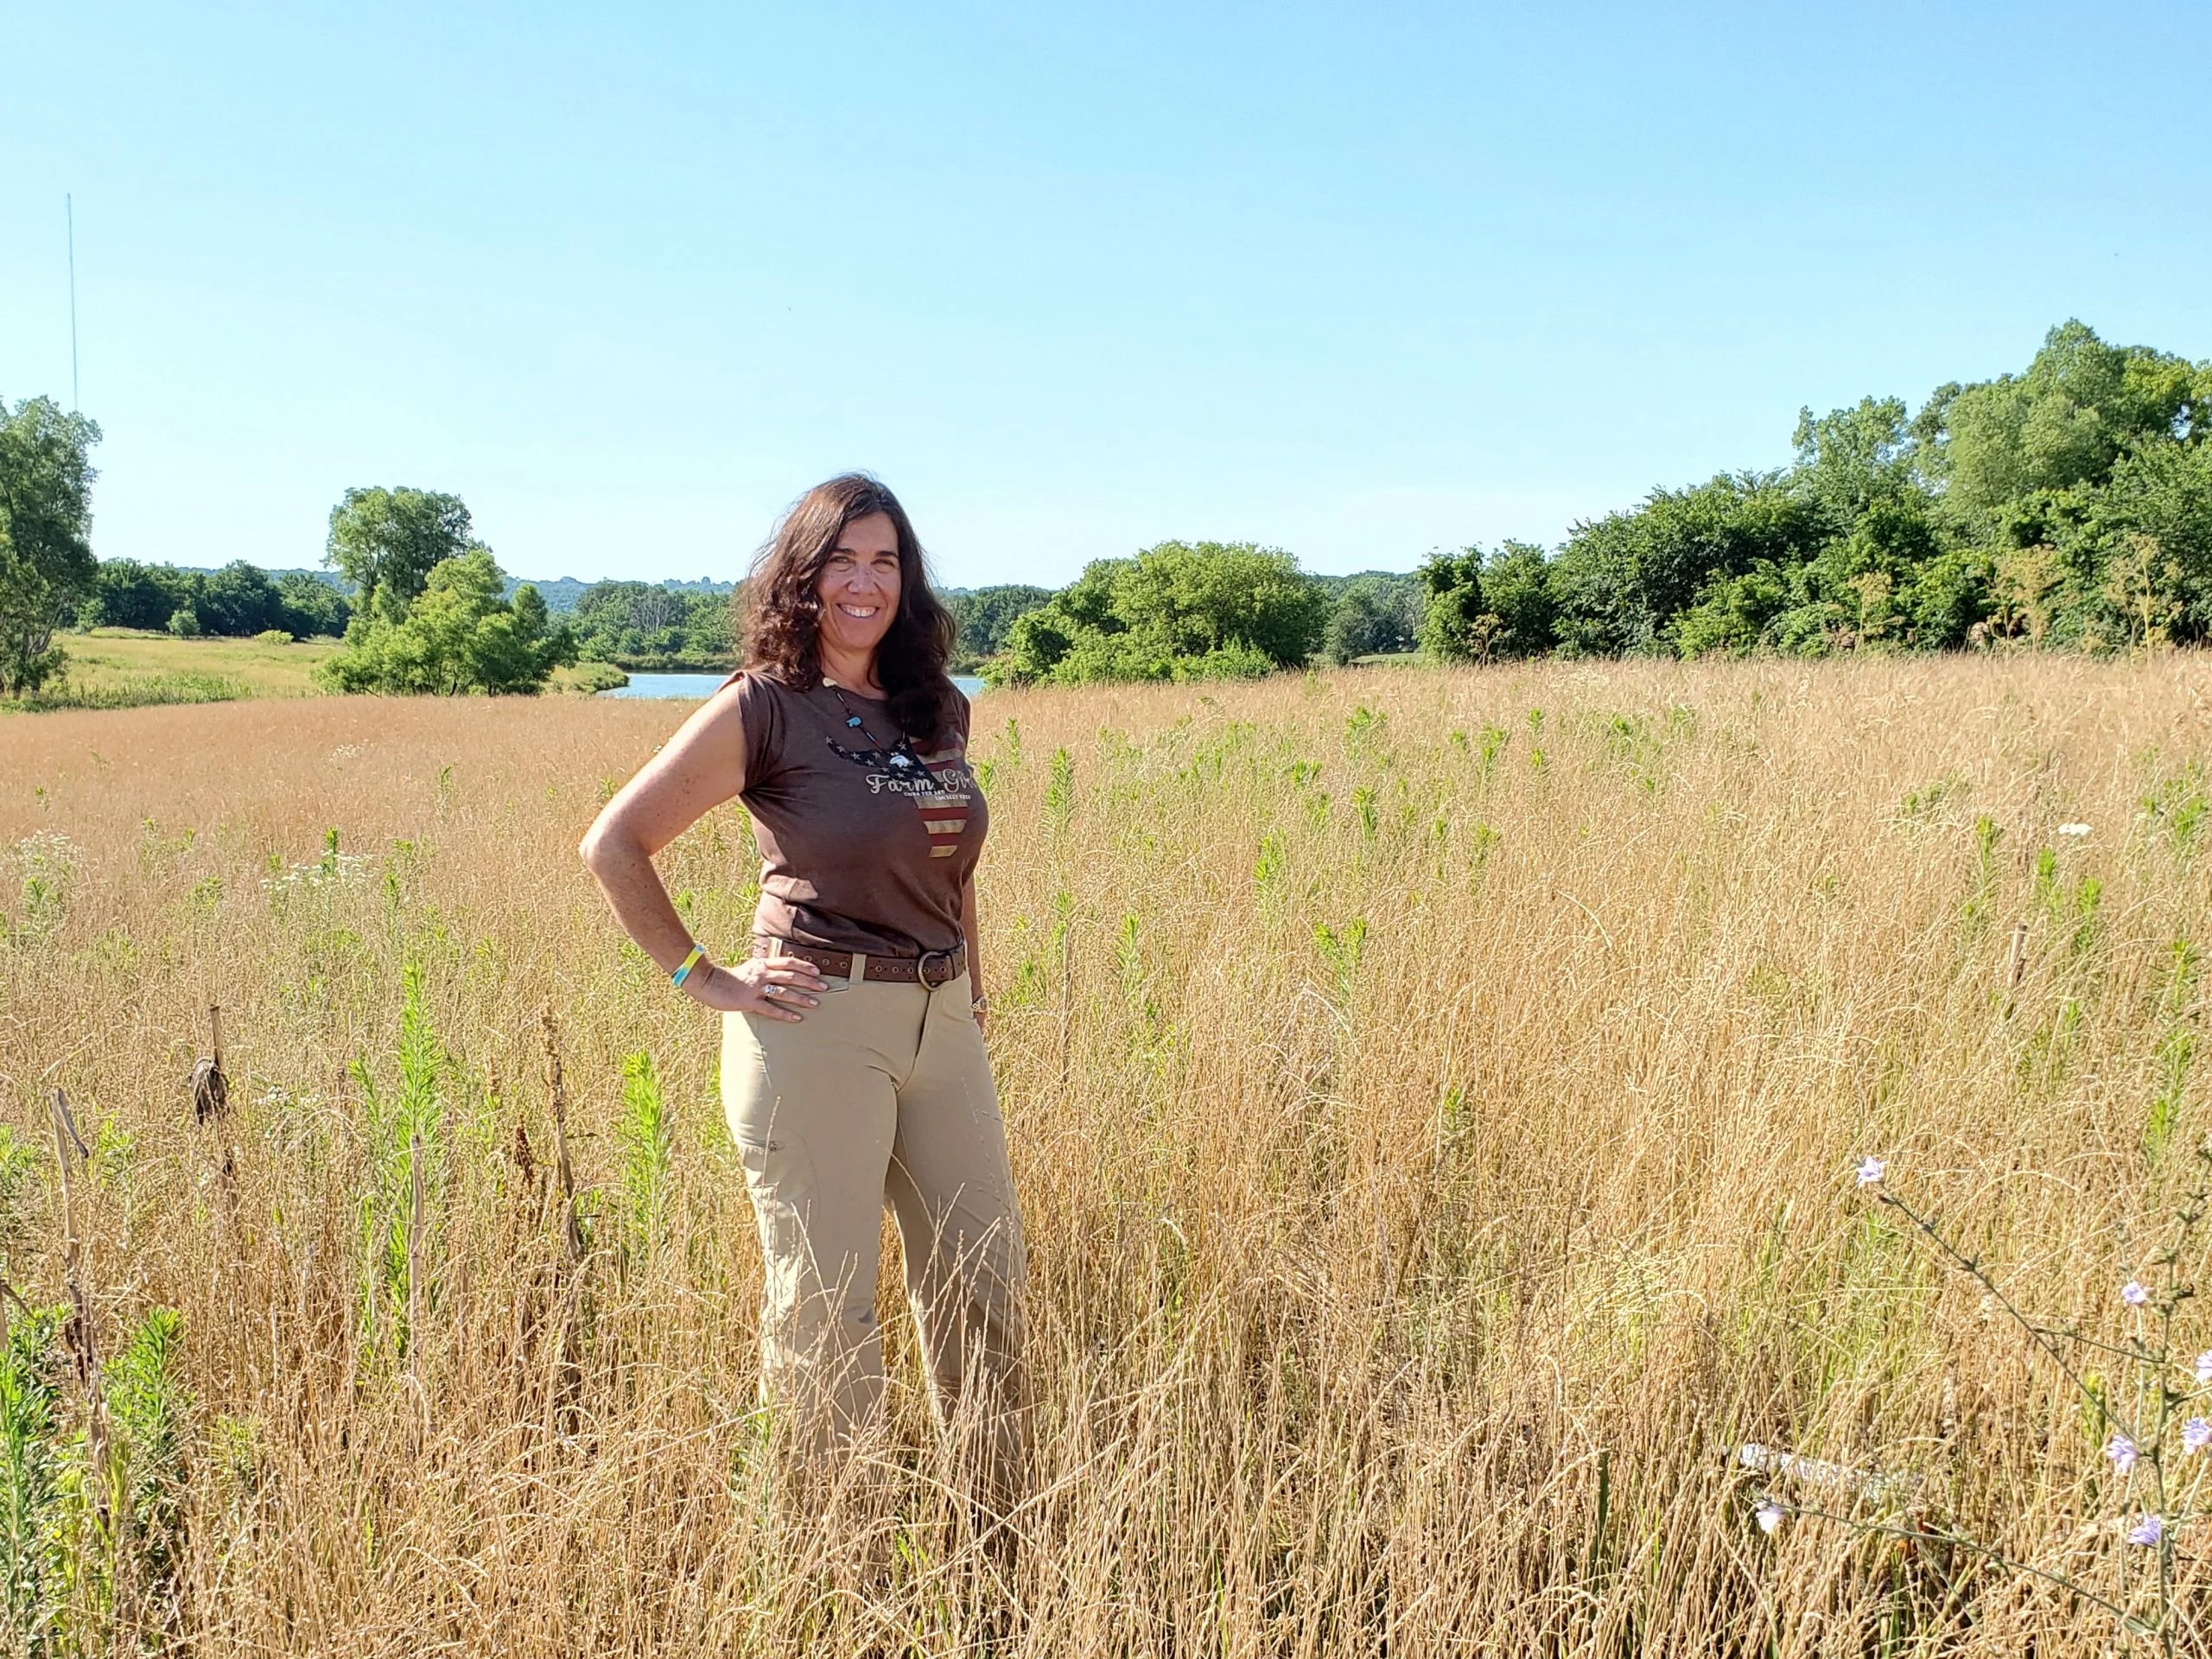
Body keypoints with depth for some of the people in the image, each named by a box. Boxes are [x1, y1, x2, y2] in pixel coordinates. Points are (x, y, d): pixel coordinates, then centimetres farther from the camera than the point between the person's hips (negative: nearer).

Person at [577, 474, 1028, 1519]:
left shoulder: (941, 712, 10)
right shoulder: (763, 709, -7)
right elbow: (614, 845, -6)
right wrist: (702, 980, -7)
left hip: (942, 1026, 6)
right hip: (819, 1028, -6)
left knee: (985, 1282, 13)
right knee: (824, 1307, 3)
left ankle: (999, 1536, 30)